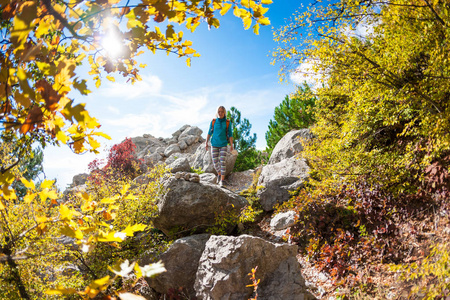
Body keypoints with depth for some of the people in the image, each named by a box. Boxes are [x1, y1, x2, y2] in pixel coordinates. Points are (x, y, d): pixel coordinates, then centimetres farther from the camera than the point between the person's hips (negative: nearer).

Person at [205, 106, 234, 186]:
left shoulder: (228, 123, -3)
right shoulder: (213, 122, -1)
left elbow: (230, 135, -2)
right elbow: (209, 133, 6)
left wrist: (231, 145, -9)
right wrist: (206, 143, 0)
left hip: (223, 145, -1)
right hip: (214, 145, 2)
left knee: (222, 162, -11)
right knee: (215, 162, 3)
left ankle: (222, 181, -5)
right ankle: (219, 174, 34)